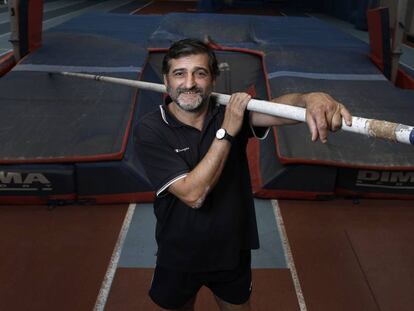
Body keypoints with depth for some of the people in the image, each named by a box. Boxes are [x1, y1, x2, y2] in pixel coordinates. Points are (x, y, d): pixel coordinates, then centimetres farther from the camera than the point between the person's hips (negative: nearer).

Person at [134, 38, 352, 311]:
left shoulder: (232, 110, -12)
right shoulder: (150, 130, -19)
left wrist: (310, 99, -55)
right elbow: (193, 194, -28)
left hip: (233, 251, 2)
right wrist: (226, 133, -30)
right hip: (179, 256, -1)